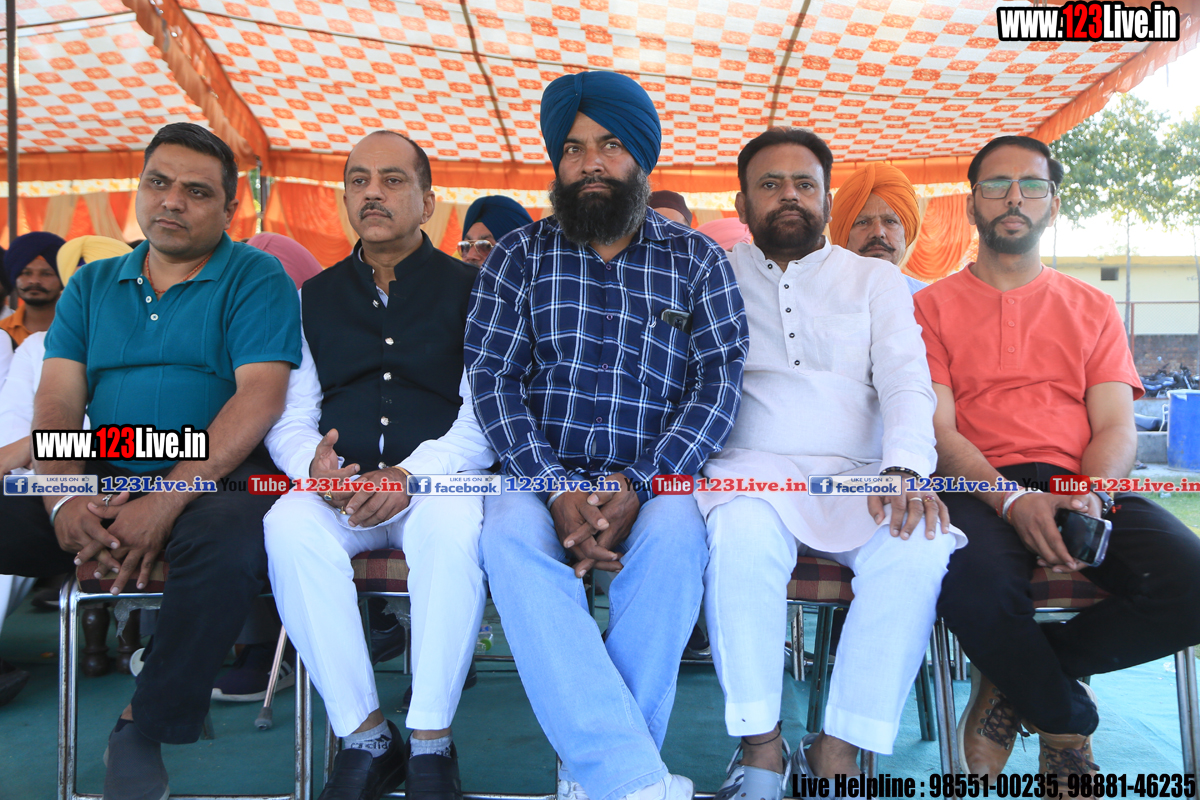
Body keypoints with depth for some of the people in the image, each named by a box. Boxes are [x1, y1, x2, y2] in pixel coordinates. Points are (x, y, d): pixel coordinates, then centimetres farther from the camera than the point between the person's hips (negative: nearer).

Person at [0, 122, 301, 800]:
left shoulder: (255, 278, 2)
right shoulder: (92, 286, 18)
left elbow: (260, 398, -11)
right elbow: (58, 401, 8)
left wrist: (166, 503, -20)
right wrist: (64, 498, -13)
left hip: (215, 478, -4)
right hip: (101, 479, 4)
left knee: (233, 539, -36)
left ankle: (146, 728, -13)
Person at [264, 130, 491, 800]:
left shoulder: (469, 291, 8)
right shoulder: (315, 297, 17)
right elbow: (289, 415, 12)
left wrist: (413, 474, -19)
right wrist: (313, 462, -12)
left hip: (439, 484, -2)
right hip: (338, 491, 3)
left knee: (455, 524, -35)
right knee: (289, 525, -29)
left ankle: (431, 742, -22)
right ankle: (364, 737, -18)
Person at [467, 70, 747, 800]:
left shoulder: (696, 260, 10)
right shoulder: (519, 256, 10)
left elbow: (719, 379, -2)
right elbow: (492, 380, 0)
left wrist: (640, 484, -17)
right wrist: (556, 488, -16)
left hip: (654, 483, 0)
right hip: (542, 477, 1)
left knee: (675, 530, -33)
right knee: (512, 533, -32)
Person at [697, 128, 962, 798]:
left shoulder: (876, 280, 18)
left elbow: (907, 382, 3)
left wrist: (904, 466, -18)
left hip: (855, 476, 2)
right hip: (749, 468, -1)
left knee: (919, 543, -30)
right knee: (746, 534, -35)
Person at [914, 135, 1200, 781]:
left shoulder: (1093, 309, 20)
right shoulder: (934, 306, 11)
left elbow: (1117, 428, 9)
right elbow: (938, 432, 0)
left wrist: (1089, 497, -14)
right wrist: (1012, 499, -18)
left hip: (1083, 485, 3)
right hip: (980, 488, -3)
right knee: (975, 580, -36)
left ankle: (1014, 678, -2)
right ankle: (1068, 718, -3)